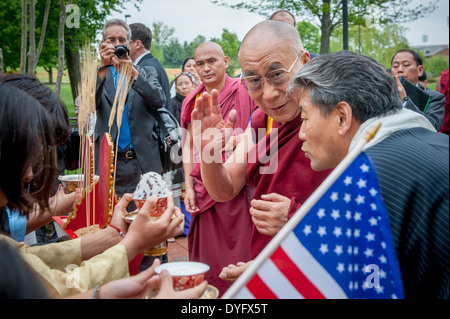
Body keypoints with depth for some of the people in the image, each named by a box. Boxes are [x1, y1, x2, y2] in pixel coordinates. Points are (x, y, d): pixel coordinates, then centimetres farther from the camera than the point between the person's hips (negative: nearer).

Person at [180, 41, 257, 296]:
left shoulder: (243, 93, -4)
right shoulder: (193, 101, 11)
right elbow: (188, 145, 14)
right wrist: (189, 187, 8)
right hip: (205, 192, 5)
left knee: (239, 258, 0)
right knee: (207, 259, 11)